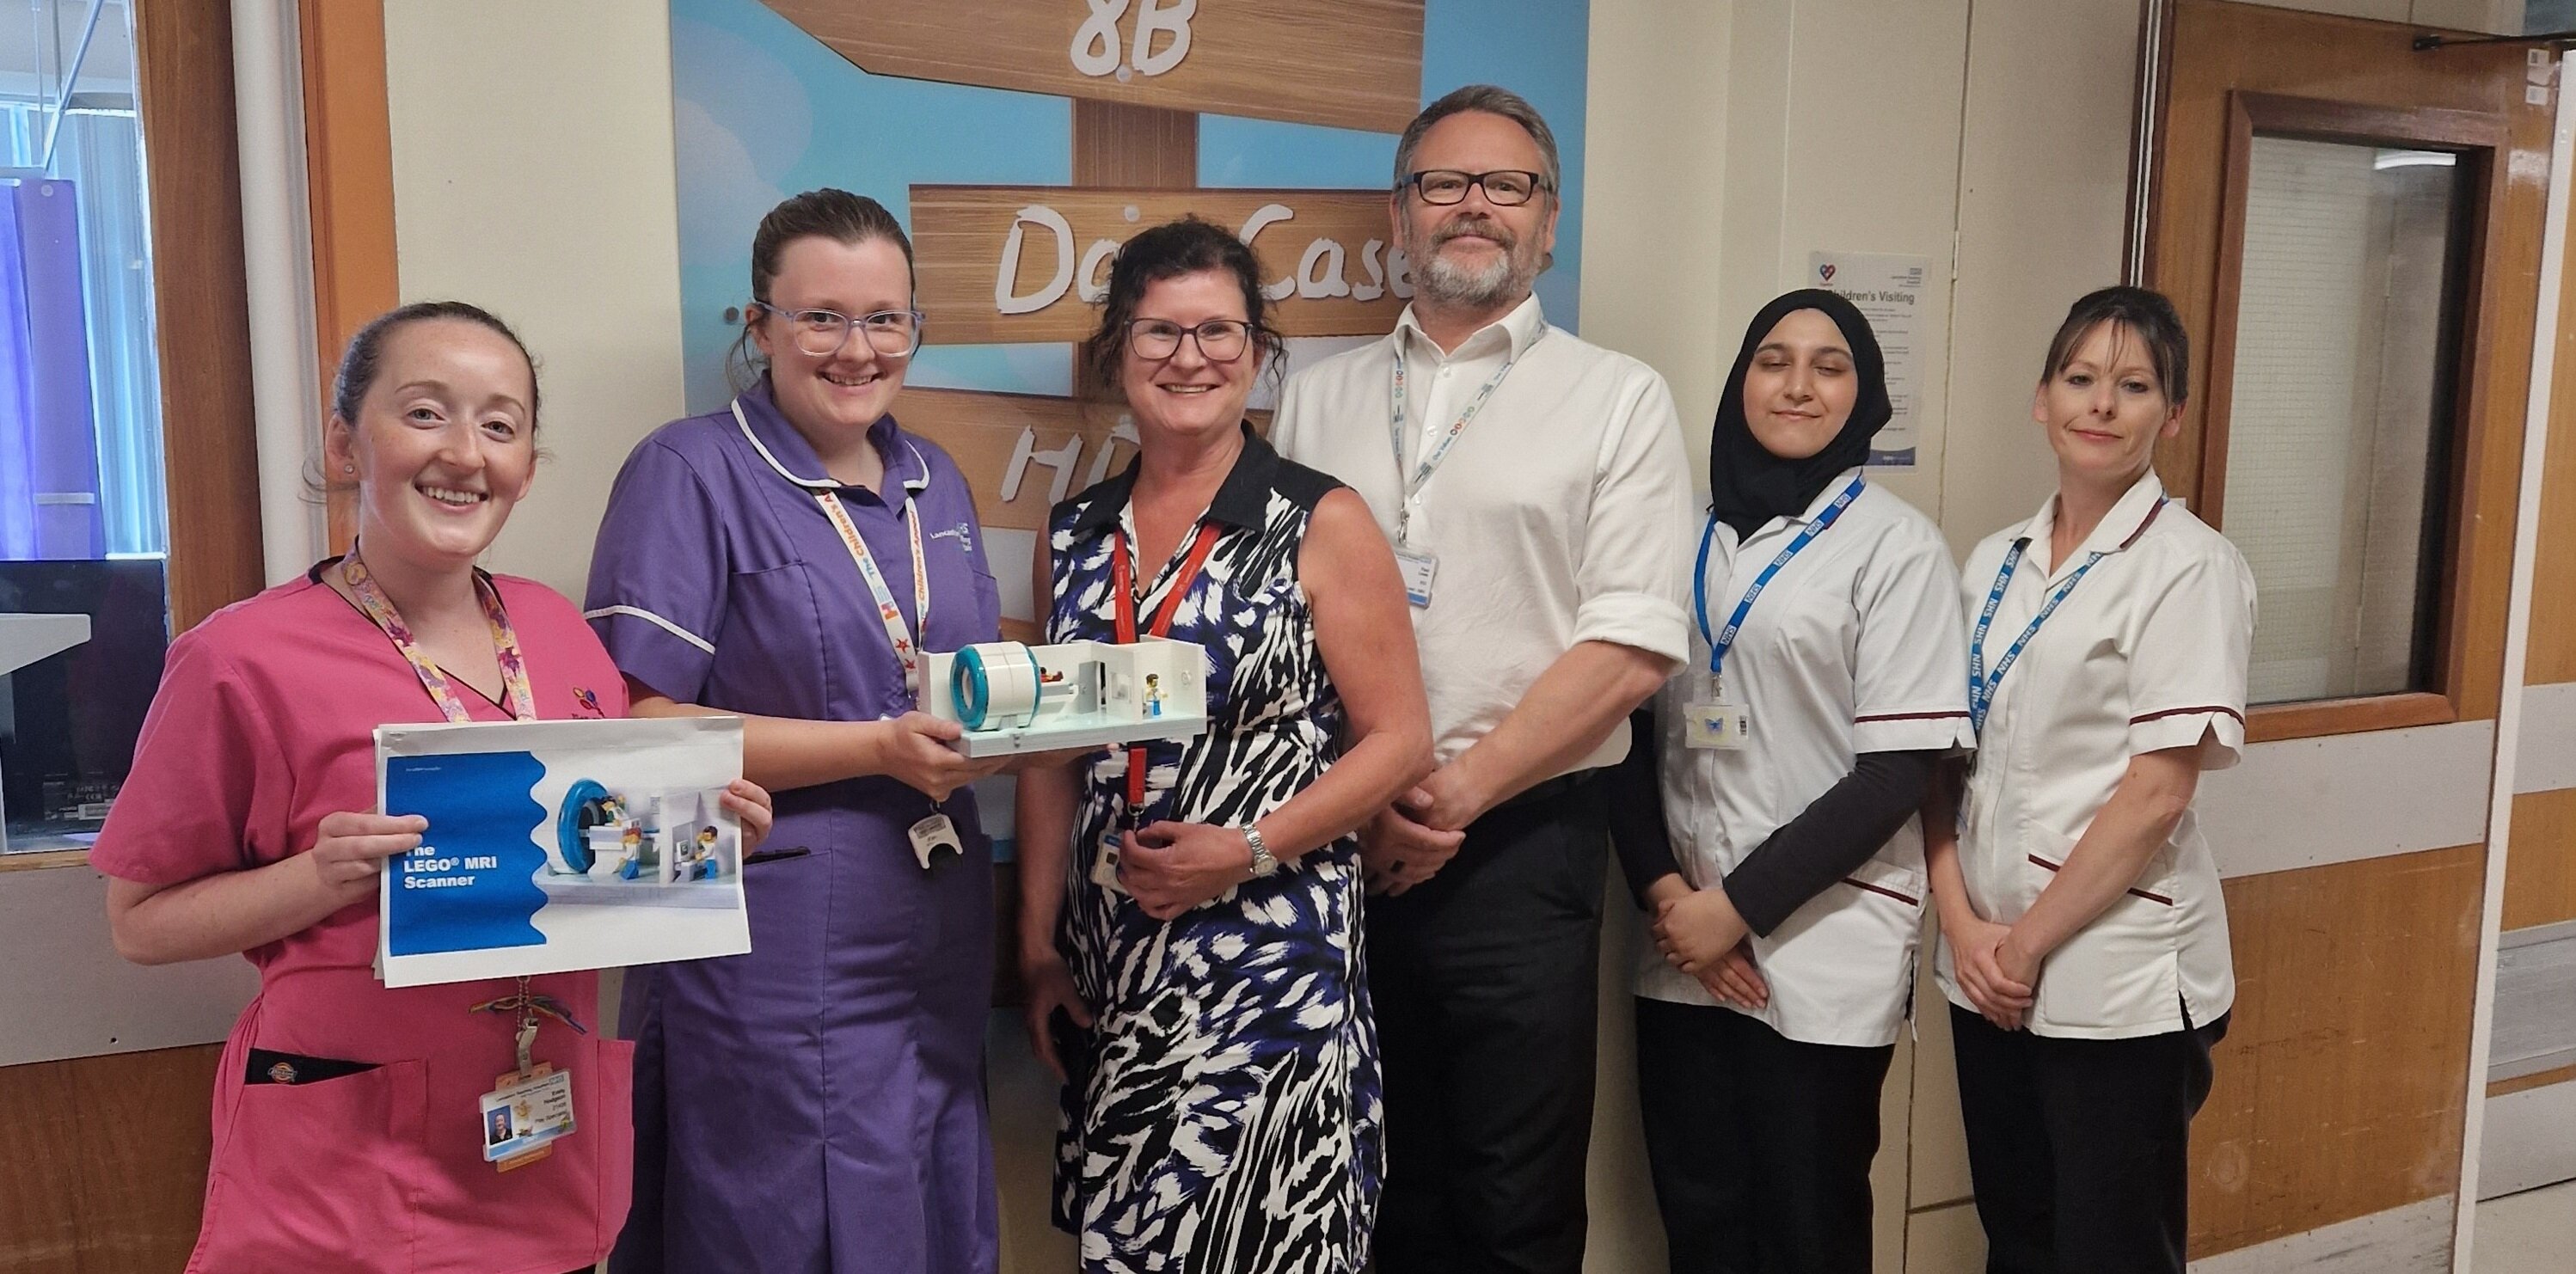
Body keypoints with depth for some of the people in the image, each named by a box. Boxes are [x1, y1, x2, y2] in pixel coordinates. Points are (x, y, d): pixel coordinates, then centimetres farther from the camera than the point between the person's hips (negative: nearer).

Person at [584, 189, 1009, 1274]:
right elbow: (639, 727, -15)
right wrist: (879, 749, -21)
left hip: (934, 953, 7)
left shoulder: (933, 482, 11)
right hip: (774, 969, -6)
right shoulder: (690, 473, -9)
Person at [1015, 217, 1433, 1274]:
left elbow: (1399, 742, -6)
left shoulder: (1320, 524, -5)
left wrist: (1247, 850, -15)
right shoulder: (1076, 536, 7)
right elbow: (1052, 760, 12)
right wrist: (1038, 944, 11)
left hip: (1268, 956, -4)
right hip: (1110, 962, 4)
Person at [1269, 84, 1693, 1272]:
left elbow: (1629, 649, -7)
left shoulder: (1619, 399, 1)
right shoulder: (1317, 397, 11)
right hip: (1336, 845, 3)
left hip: (1519, 849, -2)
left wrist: (1452, 796, -11)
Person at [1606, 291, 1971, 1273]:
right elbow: (1634, 730, 8)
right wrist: (1666, 892, -6)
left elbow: (1895, 774, -9)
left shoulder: (1895, 545, -4)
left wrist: (1738, 906, -11)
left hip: (1824, 953, -3)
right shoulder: (1688, 533, 7)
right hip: (1682, 946, 4)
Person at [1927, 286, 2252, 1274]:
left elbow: (2158, 790, -15)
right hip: (1987, 971, 5)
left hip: (2117, 978, -5)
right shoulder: (1995, 563, 8)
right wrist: (1965, 925, -5)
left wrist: (2031, 940, -11)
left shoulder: (2189, 565, -9)